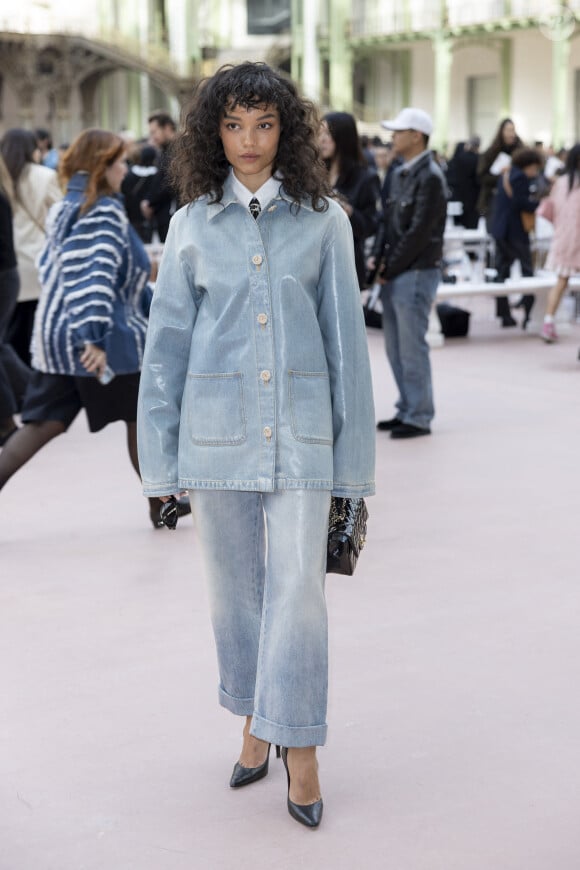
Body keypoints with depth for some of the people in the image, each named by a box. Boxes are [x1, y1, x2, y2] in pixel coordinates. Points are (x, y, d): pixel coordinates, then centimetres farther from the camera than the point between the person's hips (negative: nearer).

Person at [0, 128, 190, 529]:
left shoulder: (64, 209, 13)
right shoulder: (105, 212, -15)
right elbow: (96, 276, -25)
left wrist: (150, 302, 26)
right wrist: (96, 336, -31)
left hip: (55, 334, 8)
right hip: (99, 340, -8)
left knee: (44, 423, 7)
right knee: (140, 416, 11)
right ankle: (162, 504, 23)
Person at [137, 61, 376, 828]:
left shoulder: (323, 219, 2)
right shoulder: (193, 224, 5)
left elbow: (345, 334, 4)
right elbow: (167, 341, 7)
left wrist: (353, 445, 1)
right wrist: (159, 454, 4)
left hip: (299, 426, -1)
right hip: (217, 426, 2)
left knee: (298, 586, -5)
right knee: (235, 585, 10)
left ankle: (300, 749, 6)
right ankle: (255, 725, 27)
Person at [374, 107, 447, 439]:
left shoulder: (430, 177, -13)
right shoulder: (400, 174, 15)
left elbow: (419, 232, -16)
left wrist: (391, 267, -11)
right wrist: (384, 261, 3)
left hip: (416, 273, -9)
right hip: (394, 274, 9)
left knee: (412, 348, -5)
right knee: (396, 348, 12)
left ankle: (419, 417, 3)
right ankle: (406, 410, 21)